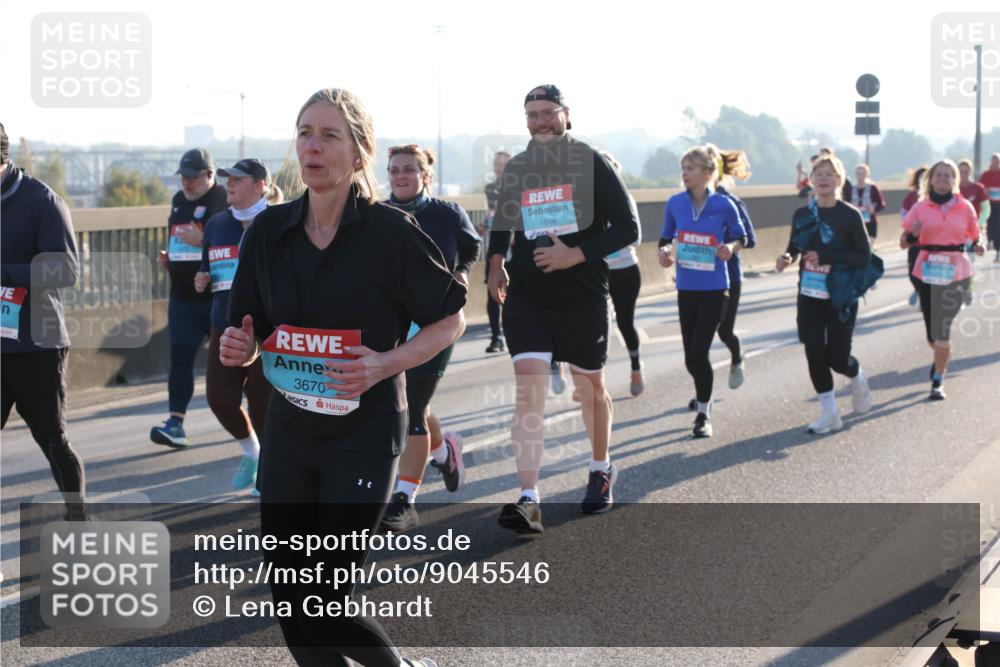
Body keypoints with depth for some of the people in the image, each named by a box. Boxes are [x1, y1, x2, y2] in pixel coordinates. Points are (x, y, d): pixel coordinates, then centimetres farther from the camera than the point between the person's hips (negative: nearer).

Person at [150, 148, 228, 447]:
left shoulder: (223, 199, -10)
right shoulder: (179, 200, 15)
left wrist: (202, 240, -26)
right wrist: (168, 258, 10)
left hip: (216, 296, -7)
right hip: (182, 296, 7)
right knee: (180, 356, -2)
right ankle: (176, 423, -6)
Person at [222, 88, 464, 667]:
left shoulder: (390, 231, -12)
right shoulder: (270, 230, 2)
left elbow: (450, 320, -2)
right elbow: (252, 335, 11)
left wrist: (386, 364, -18)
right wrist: (240, 348, -12)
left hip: (364, 438, -5)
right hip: (289, 432, 5)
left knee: (324, 606, -7)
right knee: (288, 598, 6)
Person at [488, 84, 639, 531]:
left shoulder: (591, 164, -5)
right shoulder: (515, 169, 7)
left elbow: (628, 227, -8)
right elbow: (502, 223, 23)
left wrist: (577, 254, -18)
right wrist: (497, 262, 5)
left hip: (583, 296, -2)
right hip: (526, 296, 2)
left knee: (591, 386, 14)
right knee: (528, 389, -12)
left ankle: (601, 471, 39)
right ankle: (528, 500, -19)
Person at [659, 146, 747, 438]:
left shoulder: (723, 205, -9)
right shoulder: (675, 203, -1)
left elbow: (741, 237, 4)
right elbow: (666, 237, 11)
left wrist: (730, 248, -17)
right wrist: (664, 253, -10)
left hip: (714, 290, -4)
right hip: (686, 288, 4)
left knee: (699, 353, -9)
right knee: (691, 358, 9)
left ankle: (703, 414, 7)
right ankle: (704, 398, 37)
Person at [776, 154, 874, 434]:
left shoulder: (850, 216, -9)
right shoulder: (802, 215, 4)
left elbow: (864, 256, -11)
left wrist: (826, 257, -20)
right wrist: (786, 258, -9)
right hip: (810, 295, 4)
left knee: (837, 358, -3)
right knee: (815, 354, -1)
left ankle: (858, 379, 34)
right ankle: (829, 414, 11)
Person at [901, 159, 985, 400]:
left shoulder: (965, 208, 2)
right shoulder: (921, 207, 3)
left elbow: (975, 238, 12)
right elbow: (904, 242, 5)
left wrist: (978, 247, -10)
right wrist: (913, 234, -16)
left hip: (956, 272, -2)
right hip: (928, 271, 2)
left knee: (941, 328, -12)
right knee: (932, 332, 7)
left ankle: (938, 381, -1)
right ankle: (941, 358, 42)